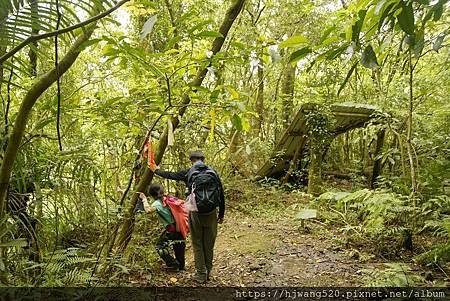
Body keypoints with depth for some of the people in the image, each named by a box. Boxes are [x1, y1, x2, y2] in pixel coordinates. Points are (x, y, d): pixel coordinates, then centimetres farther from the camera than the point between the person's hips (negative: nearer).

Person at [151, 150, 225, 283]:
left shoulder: (188, 173, -2)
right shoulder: (213, 173, 3)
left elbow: (170, 175, 11)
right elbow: (221, 195, 4)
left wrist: (156, 170, 30)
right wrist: (221, 214, 14)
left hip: (195, 213, -2)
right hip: (211, 213, 2)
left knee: (197, 244, 10)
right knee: (209, 244, 14)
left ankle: (201, 274, 15)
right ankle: (208, 272, 25)